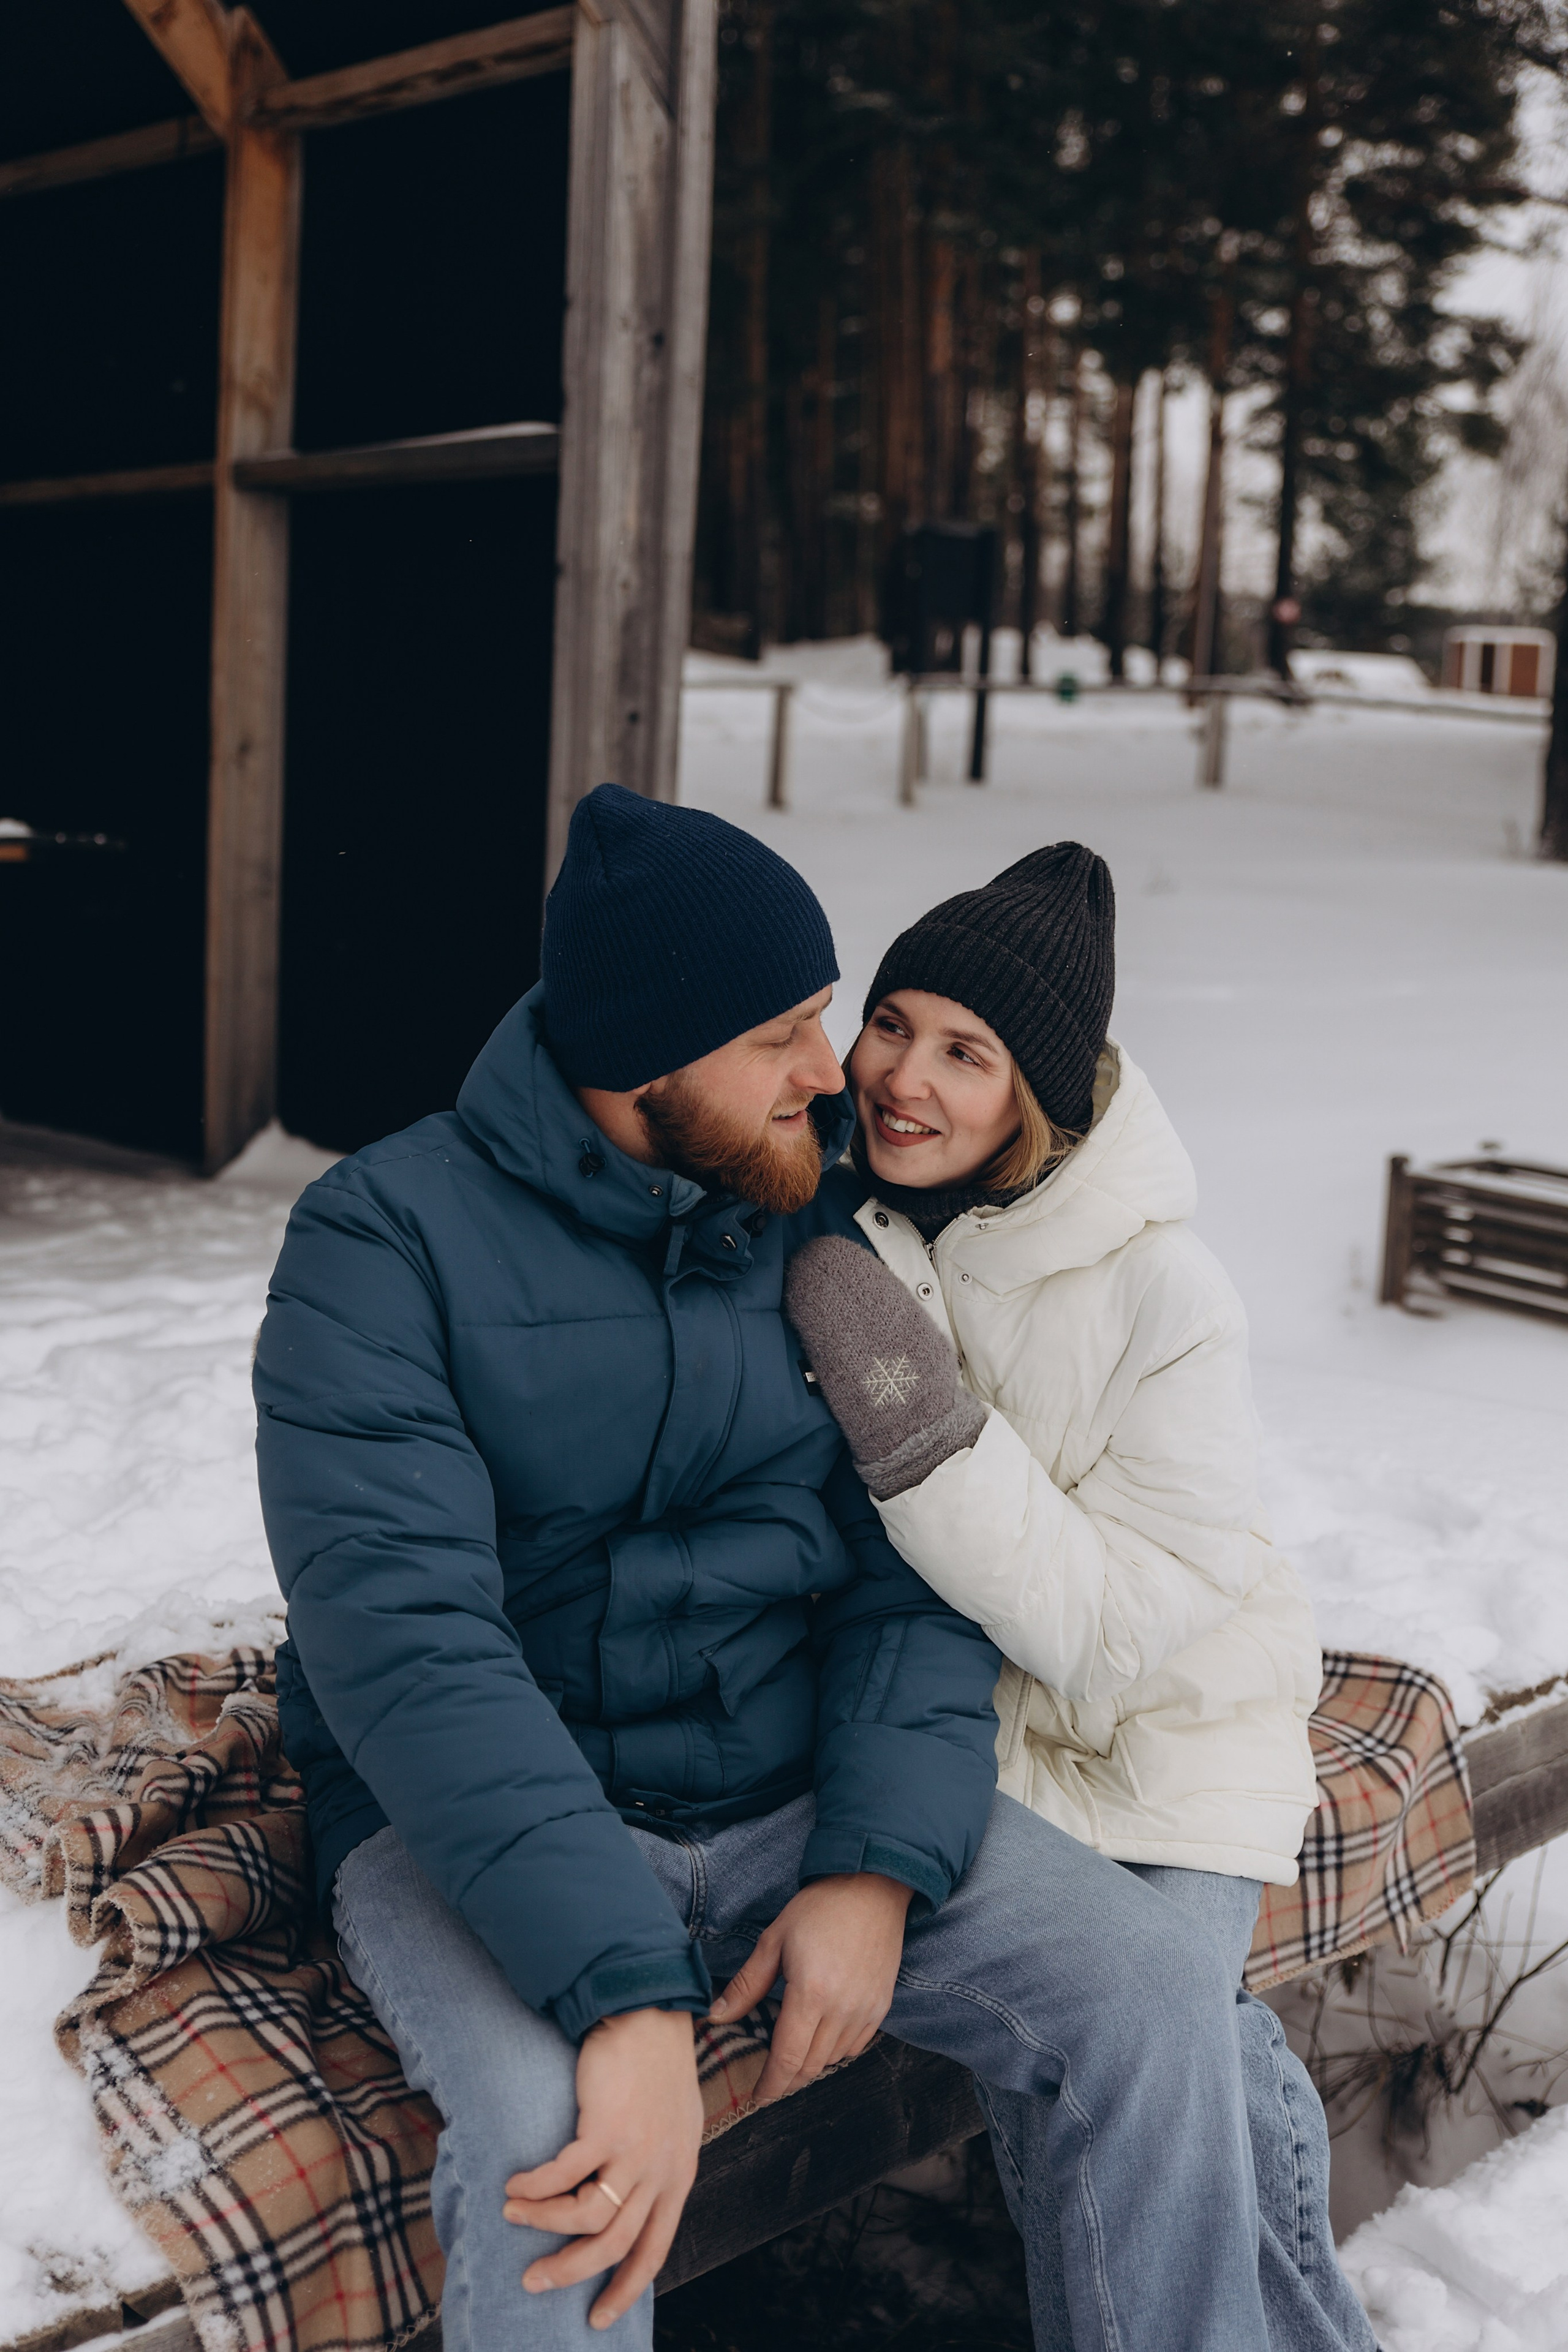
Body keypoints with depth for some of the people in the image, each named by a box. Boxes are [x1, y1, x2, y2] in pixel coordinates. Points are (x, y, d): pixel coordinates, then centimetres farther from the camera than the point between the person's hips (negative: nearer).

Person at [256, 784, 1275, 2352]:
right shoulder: (389, 1234, -13)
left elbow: (917, 1571, -1)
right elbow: (398, 1623, -24)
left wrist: (879, 1866, -18)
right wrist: (625, 1986, -34)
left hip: (791, 1793, 4)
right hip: (472, 1813, -3)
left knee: (1152, 1983, -14)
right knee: (554, 2134, -33)